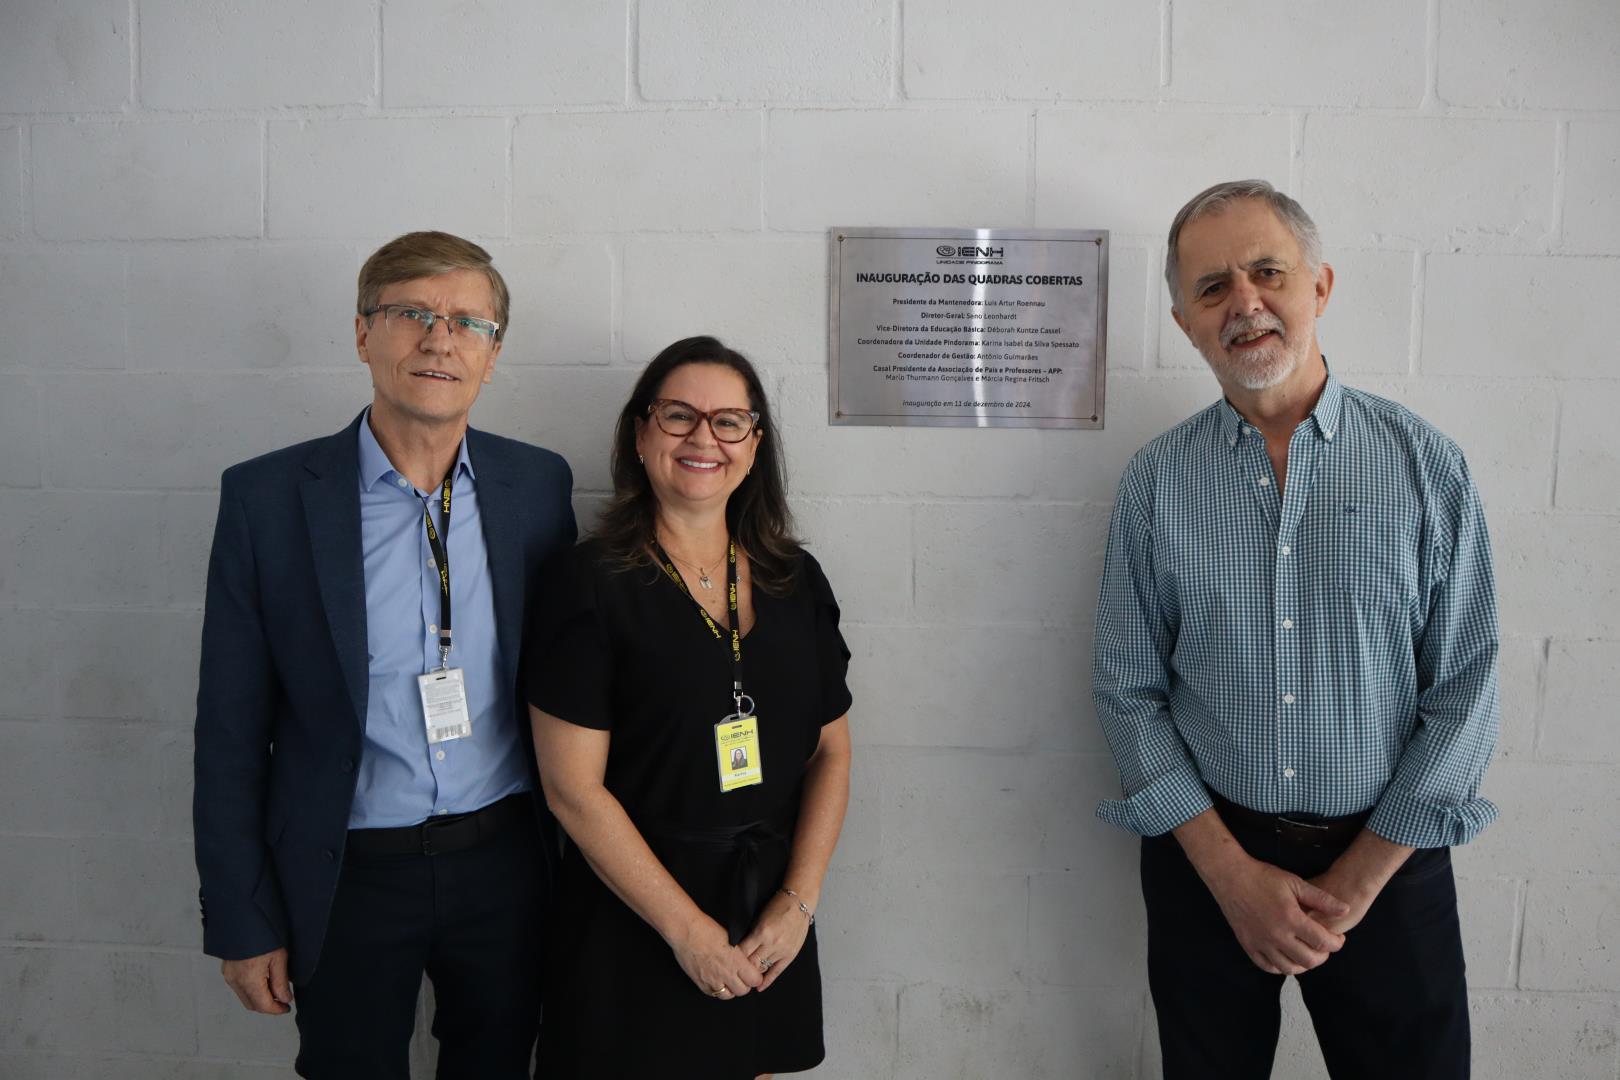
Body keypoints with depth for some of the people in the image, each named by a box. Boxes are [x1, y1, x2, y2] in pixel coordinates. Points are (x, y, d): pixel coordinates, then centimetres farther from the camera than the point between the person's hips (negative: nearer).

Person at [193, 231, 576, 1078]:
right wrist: (242, 924, -4)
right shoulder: (267, 497, -10)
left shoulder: (538, 484, -3)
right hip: (349, 877, -2)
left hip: (505, 865, 2)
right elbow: (231, 730, -5)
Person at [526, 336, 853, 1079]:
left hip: (770, 929, 4)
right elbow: (573, 788, -14)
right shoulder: (590, 583, -11)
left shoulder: (796, 580, 2)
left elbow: (831, 751, 5)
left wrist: (799, 900, -7)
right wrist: (688, 930, -13)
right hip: (633, 925, -4)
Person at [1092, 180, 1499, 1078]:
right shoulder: (1156, 482, -3)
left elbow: (1463, 693, -5)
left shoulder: (1427, 466, -5)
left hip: (1386, 861, 0)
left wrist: (1357, 882, -9)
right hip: (1207, 854, 1)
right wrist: (1232, 872, -9)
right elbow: (1129, 694, -3)